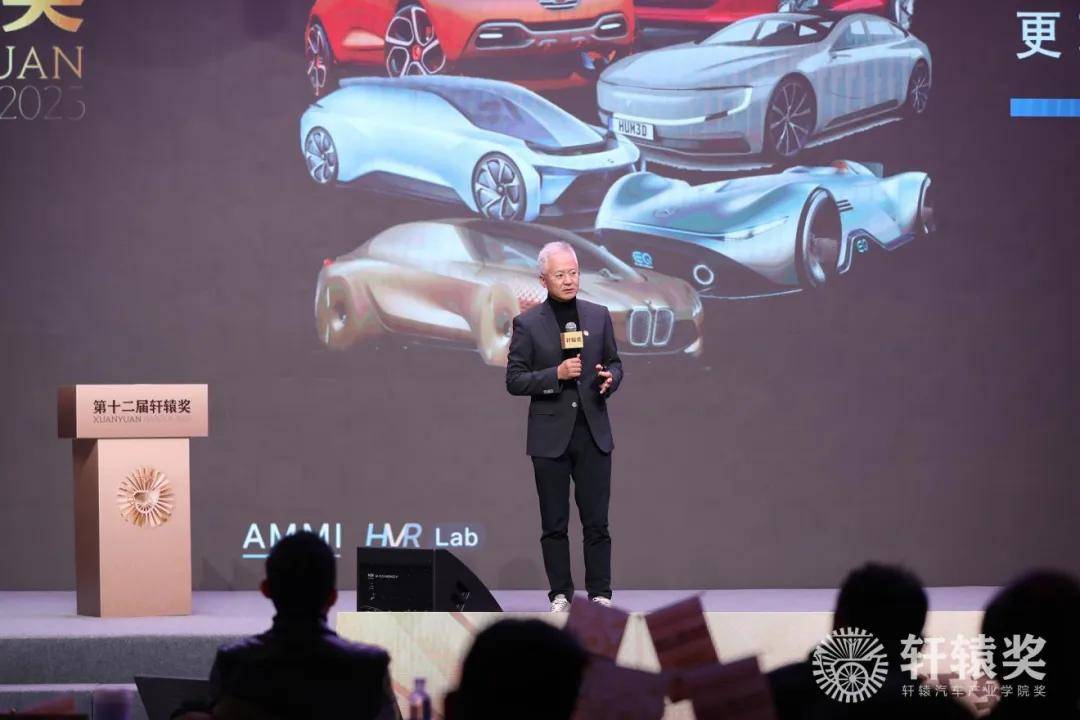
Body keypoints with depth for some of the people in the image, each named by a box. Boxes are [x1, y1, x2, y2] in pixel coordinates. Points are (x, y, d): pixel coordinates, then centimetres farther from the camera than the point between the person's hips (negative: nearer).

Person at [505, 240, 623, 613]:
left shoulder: (598, 315, 7)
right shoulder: (527, 323, -2)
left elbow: (614, 362, 15)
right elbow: (514, 380, -4)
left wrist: (610, 378, -8)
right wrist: (556, 374, -18)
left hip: (593, 432, 2)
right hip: (550, 434, -2)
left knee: (597, 521, 2)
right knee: (554, 524, 4)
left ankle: (600, 593, 8)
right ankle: (560, 594, 12)